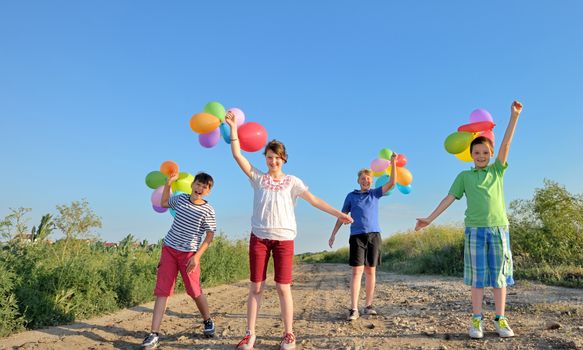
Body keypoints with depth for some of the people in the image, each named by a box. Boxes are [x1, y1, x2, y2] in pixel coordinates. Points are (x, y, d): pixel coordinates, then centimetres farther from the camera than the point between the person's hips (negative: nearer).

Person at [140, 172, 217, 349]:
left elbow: (210, 235, -6)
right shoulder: (180, 199, 4)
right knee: (162, 291, -2)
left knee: (194, 291, 4)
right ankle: (154, 334, 2)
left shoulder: (208, 210, -8)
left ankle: (208, 321, 30)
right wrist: (168, 183, 14)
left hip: (189, 253, -3)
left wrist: (197, 256, -14)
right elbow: (164, 203, 25)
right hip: (169, 249, 3)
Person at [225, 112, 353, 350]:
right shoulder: (258, 178, 7)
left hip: (284, 238, -1)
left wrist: (338, 214, -8)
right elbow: (237, 155, 0)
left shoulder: (291, 181, 7)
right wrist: (233, 128, -7)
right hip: (259, 237, 1)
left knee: (283, 287, 1)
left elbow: (314, 200, 0)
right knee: (256, 287, 5)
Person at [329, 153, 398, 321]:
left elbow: (392, 183, 0)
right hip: (357, 236, -2)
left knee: (371, 271, 6)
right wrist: (333, 234, 7)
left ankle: (368, 305, 16)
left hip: (374, 235, 2)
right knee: (357, 271, -8)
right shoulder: (351, 196, 8)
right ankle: (354, 309, -8)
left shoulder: (375, 194, 10)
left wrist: (393, 162, -7)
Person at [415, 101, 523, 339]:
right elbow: (449, 198, 4)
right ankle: (476, 320, 9)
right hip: (475, 229, -1)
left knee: (499, 275, 6)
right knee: (477, 276, 3)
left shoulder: (497, 170, 12)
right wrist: (429, 219, -3)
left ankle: (500, 319, 14)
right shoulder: (464, 176, 8)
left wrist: (514, 116, -6)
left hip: (499, 227, 2)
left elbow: (506, 143, 2)